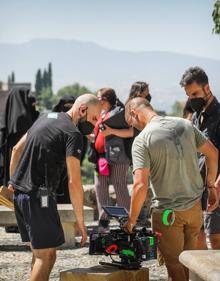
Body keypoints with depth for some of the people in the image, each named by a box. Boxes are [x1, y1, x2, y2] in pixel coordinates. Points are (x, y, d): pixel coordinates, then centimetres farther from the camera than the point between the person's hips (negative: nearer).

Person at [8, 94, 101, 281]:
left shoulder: (47, 117, 16)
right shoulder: (73, 134, -11)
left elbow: (17, 149, 23)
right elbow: (74, 182, -16)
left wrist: (13, 182, 29)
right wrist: (80, 221, -12)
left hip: (19, 193, 9)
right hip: (39, 197, -9)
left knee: (39, 253, 13)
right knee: (46, 255, -7)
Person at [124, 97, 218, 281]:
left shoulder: (142, 140, -15)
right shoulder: (184, 124, 1)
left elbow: (140, 185, -22)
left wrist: (131, 221, -11)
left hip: (168, 212, -5)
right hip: (195, 206, 5)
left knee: (174, 265, 9)